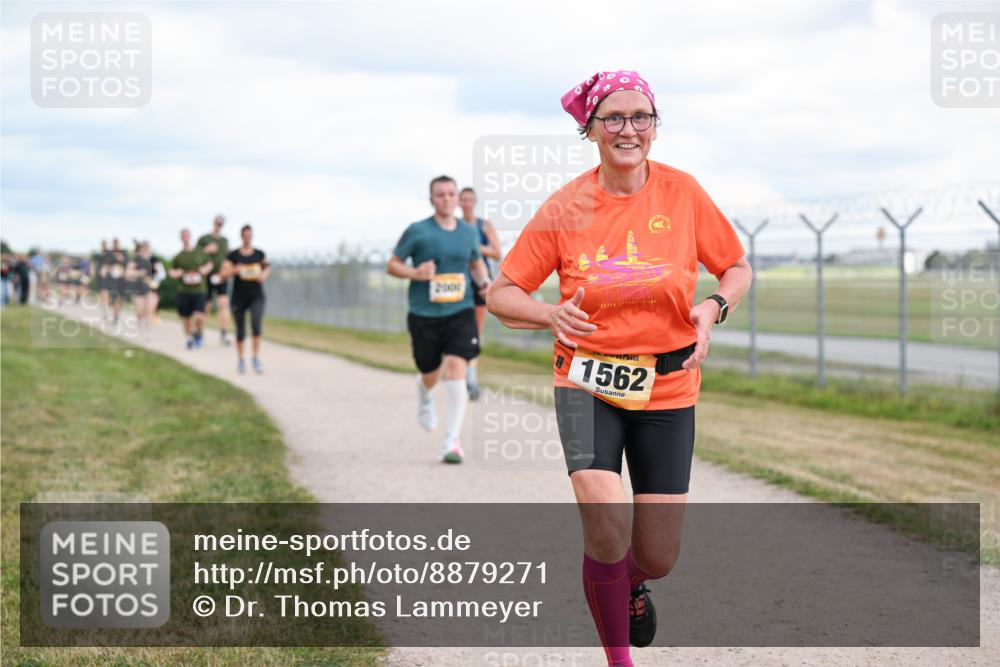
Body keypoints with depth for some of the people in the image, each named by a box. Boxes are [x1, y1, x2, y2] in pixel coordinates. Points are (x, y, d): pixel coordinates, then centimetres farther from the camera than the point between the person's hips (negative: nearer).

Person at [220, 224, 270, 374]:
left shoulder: (259, 254, 5)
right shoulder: (233, 255, -1)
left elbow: (267, 268, 21)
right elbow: (223, 274, -4)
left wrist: (264, 275, 0)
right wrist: (234, 270, -23)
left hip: (256, 296, 0)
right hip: (239, 297, 0)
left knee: (257, 324, -21)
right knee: (241, 330, 8)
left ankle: (256, 358, -14)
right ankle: (241, 359, 27)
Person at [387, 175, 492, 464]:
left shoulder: (469, 233, 7)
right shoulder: (417, 231, -4)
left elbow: (476, 263, 24)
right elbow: (392, 265, 1)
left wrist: (483, 281, 3)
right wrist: (414, 273, -19)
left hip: (460, 312, 1)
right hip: (424, 314, -1)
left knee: (456, 369, -16)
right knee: (431, 375, 11)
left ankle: (452, 441, -14)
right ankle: (424, 398, 52)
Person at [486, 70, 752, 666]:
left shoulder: (682, 192, -4)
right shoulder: (567, 207, -5)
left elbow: (738, 267, 8)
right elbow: (501, 294, 0)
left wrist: (714, 307, -13)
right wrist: (552, 315, -20)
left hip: (667, 389, 1)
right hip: (588, 382, -1)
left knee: (658, 557, 3)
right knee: (607, 528, -23)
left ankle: (631, 583, 42)